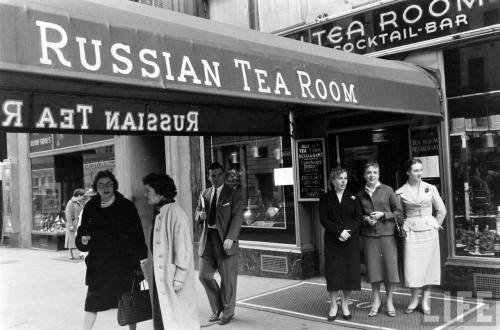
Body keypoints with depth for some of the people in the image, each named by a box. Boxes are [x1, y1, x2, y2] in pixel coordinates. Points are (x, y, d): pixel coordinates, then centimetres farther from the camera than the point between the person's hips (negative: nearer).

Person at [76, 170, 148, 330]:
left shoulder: (127, 206, -5)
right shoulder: (90, 208, 3)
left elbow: (138, 237, -6)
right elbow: (81, 233, 9)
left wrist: (139, 262, -10)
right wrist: (83, 240, -14)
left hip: (124, 265, -2)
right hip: (98, 266, 2)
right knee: (91, 305, 3)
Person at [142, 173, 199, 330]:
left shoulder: (175, 214, -17)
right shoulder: (158, 213, 10)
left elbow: (183, 248, -19)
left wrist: (178, 278, -19)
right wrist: (146, 266, 16)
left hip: (173, 278, -8)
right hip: (159, 276, 9)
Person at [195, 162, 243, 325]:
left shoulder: (233, 195, -3)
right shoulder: (204, 194, 13)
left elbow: (237, 218, -10)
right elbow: (197, 215, 19)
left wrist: (230, 238, -22)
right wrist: (200, 215, -6)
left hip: (225, 240, -5)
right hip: (208, 239, 5)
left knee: (227, 278, 3)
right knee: (204, 275, 5)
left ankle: (227, 311, 22)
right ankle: (217, 308, 24)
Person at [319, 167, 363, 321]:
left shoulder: (352, 198, 7)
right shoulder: (325, 198, 3)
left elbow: (359, 217, 2)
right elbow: (323, 219, -4)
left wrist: (348, 231, -14)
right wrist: (338, 232, -15)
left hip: (351, 241, 1)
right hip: (332, 241, -1)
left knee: (350, 272, 2)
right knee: (333, 272, -1)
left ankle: (345, 305, 16)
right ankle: (333, 305, 12)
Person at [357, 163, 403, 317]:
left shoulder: (387, 190, 1)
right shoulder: (360, 194, 8)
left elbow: (399, 213, 2)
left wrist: (383, 214, -11)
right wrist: (365, 218, -4)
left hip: (387, 234, -2)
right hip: (369, 236, 2)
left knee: (390, 266, 0)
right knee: (372, 267, 4)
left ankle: (389, 301, 16)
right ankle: (376, 300, 20)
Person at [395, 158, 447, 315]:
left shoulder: (430, 189, 2)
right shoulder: (400, 192, -1)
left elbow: (441, 210, 10)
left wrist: (435, 226, 6)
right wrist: (403, 228, 3)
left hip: (429, 230, 1)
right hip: (411, 232, -1)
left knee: (428, 264, 4)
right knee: (412, 266, -3)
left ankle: (426, 301, 14)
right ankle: (414, 300, 11)